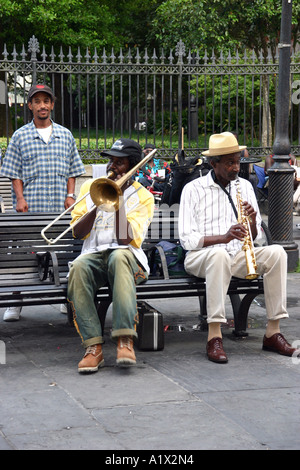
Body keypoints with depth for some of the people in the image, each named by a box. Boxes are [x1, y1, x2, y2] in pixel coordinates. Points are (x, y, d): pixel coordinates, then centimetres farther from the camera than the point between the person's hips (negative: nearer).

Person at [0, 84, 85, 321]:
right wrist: (20, 198, -7)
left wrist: (70, 195, 2)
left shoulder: (65, 135, 12)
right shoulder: (20, 136, 6)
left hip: (60, 206, 2)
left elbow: (72, 170, 14)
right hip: (30, 206, -2)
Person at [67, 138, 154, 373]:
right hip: (94, 254, 2)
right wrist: (99, 203, -9)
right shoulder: (90, 187, 15)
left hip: (125, 255, -2)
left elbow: (125, 239, -10)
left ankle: (125, 340, -46)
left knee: (119, 257, -39)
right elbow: (78, 232, 4)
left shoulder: (143, 197, 5)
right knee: (78, 267, -34)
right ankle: (93, 347, -36)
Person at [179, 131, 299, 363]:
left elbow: (254, 238, 14)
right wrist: (223, 237, -25)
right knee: (219, 254, -39)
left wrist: (252, 222, -10)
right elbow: (187, 239, -11)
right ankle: (214, 336, -40)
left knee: (276, 252, -22)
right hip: (201, 257, -5)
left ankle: (273, 332, -21)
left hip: (238, 256, 5)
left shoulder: (245, 186, 13)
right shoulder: (193, 189, -3)